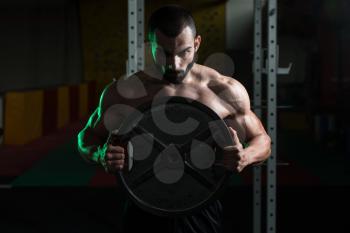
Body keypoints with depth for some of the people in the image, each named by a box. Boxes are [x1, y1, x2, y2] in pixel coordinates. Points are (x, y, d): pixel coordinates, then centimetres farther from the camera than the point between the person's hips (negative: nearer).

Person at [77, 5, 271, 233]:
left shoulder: (227, 91, -6)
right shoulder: (122, 93, -7)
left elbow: (263, 140, 6)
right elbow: (86, 139, 6)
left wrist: (245, 157, -18)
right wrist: (102, 154, -19)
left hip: (202, 213, 1)